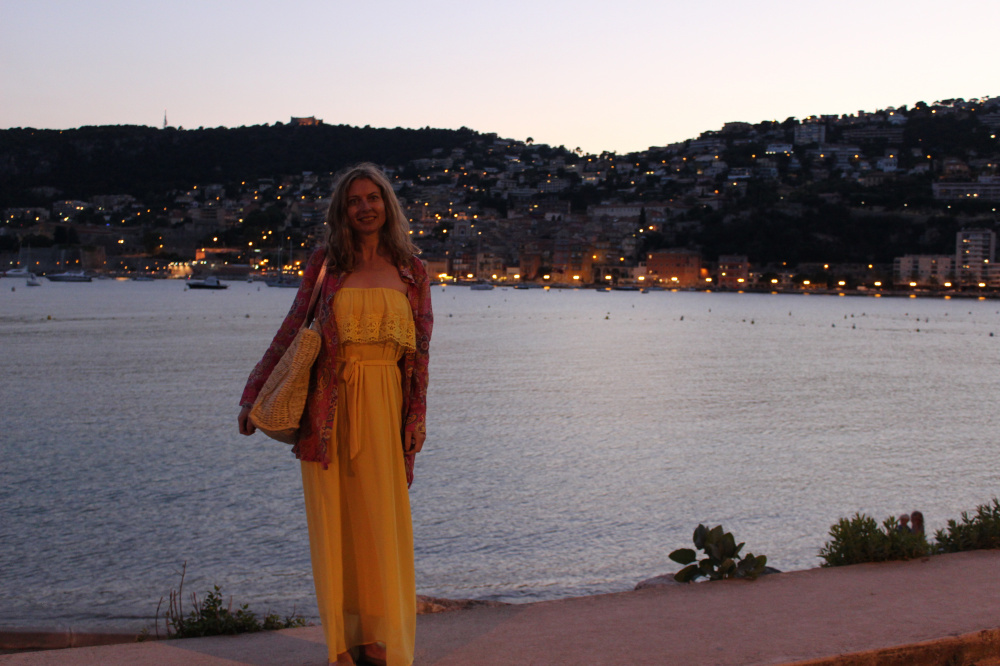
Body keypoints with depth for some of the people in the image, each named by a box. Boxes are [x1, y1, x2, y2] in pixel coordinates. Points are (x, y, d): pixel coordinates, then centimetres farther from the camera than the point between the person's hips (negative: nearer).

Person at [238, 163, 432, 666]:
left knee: (381, 517, 0)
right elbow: (290, 333, 9)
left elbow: (419, 351, 8)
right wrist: (254, 396, 8)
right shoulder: (325, 265, 6)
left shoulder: (410, 272, 8)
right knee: (334, 517, 2)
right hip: (329, 405, 0)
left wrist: (415, 421, 3)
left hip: (383, 404, 0)